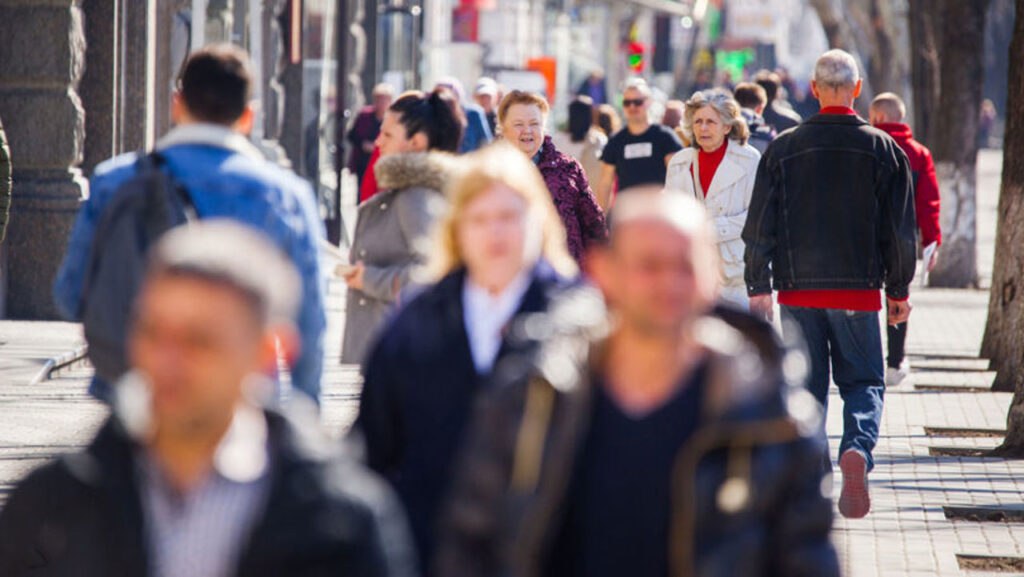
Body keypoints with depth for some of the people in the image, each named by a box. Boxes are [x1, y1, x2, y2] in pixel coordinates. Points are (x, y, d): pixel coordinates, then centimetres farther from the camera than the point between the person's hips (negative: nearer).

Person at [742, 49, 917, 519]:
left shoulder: (783, 149, -1)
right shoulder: (882, 149, -2)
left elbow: (760, 226, -1)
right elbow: (900, 228, 1)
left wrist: (759, 287, 3)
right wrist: (899, 290, 10)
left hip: (798, 288, 1)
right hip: (859, 291, 0)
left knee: (806, 386, 10)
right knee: (862, 381, 9)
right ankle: (857, 447, -19)